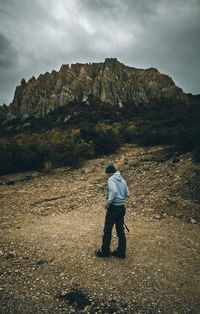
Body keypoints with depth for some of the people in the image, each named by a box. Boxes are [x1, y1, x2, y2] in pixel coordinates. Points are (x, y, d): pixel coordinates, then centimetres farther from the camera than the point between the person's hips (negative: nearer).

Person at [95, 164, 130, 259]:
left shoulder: (111, 179, -11)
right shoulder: (123, 180, 11)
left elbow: (114, 191, -28)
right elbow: (127, 194, 13)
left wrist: (108, 202, -20)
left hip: (113, 208, -7)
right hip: (122, 207, 7)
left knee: (107, 230, 6)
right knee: (120, 230, 13)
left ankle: (105, 252, 17)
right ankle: (121, 253, 21)